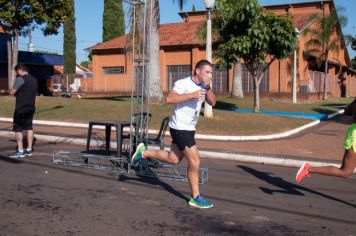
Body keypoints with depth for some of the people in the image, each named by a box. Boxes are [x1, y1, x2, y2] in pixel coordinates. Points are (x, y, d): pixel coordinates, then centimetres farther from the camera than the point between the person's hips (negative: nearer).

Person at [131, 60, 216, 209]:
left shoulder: (203, 86, 9)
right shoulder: (183, 83, -17)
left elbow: (212, 102, 1)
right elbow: (169, 99, -29)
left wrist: (208, 88, -14)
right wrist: (192, 95, -32)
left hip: (189, 129, 9)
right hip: (180, 128, -9)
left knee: (173, 159, 18)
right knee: (195, 162, -6)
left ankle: (144, 153, 33)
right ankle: (195, 198, 7)